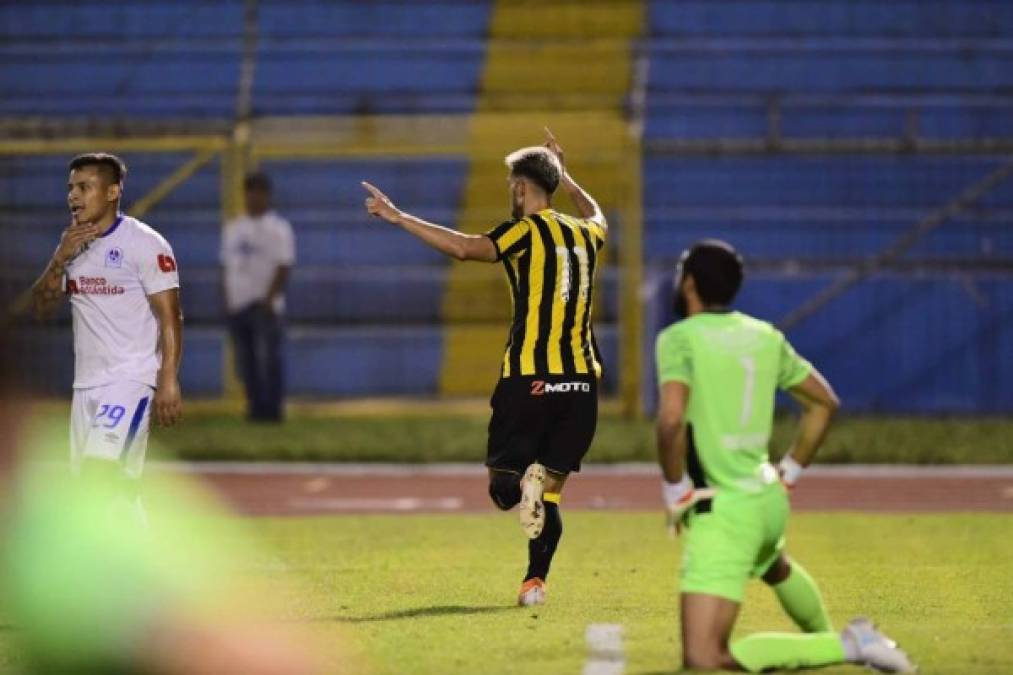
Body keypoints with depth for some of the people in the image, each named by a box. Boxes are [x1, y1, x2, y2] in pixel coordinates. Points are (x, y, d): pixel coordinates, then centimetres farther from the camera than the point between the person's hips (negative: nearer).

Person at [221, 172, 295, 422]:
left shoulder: (278, 228, -2)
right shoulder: (233, 228, 17)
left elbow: (283, 267, -9)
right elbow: (226, 265, 19)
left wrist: (268, 299, -17)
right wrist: (226, 298, 9)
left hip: (265, 305, -6)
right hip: (237, 305, 6)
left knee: (267, 357, -10)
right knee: (245, 361, 6)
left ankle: (272, 409, -8)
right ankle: (255, 408, 12)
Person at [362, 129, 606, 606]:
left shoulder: (527, 231, -4)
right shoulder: (584, 233, 14)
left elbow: (464, 247, -21)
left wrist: (398, 218, -20)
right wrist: (564, 177, 54)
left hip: (529, 378, -5)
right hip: (580, 380, 5)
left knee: (501, 486, 5)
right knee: (551, 492, 12)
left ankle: (525, 481, -29)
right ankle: (535, 582, 1)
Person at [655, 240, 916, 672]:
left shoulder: (679, 338, -11)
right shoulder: (764, 336, 9)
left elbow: (671, 418, -26)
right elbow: (824, 402, 18)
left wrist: (674, 489, -12)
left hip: (724, 511, -8)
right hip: (768, 499, 8)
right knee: (775, 568, 43)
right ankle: (827, 638, 62)